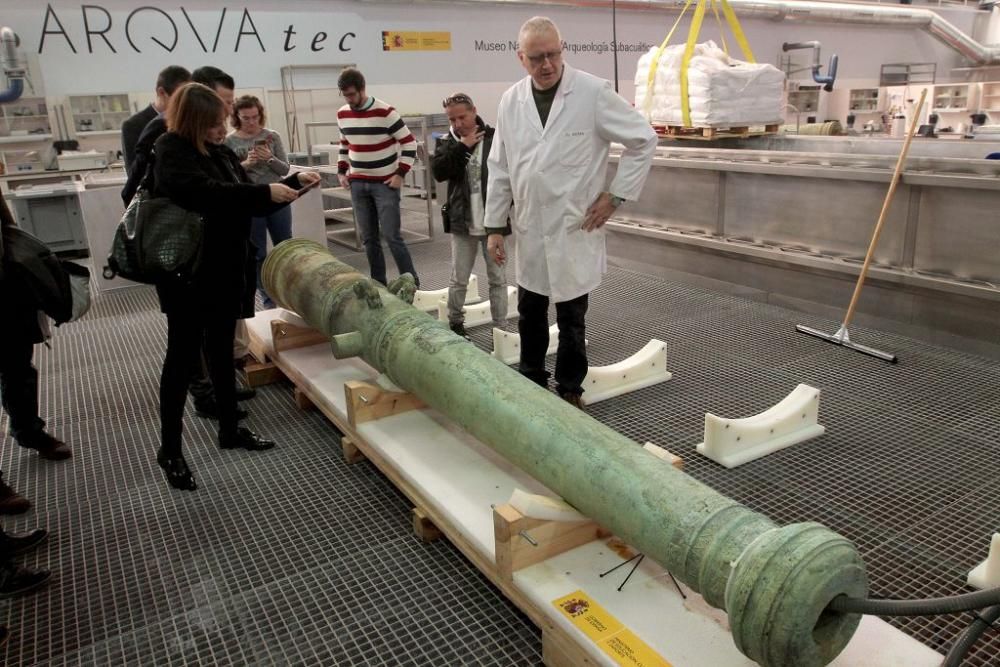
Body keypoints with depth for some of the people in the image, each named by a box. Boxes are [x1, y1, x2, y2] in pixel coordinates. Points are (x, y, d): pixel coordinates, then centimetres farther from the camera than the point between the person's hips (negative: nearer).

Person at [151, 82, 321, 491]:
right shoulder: (172, 150, -12)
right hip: (188, 274, -7)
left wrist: (293, 182, 3)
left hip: (226, 271, 7)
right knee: (183, 357, 1)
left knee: (222, 351, 16)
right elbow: (203, 193, -30)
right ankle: (170, 450, 14)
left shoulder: (220, 152, 10)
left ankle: (230, 429, 30)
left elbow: (250, 204, 13)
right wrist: (264, 192, -28)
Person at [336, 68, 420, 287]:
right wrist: (341, 171, 10)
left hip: (385, 184, -5)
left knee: (392, 236, -8)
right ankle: (378, 284, 16)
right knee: (368, 239, 7)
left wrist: (400, 174, -13)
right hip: (357, 185, 5)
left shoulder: (385, 112, -12)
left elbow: (409, 143, -9)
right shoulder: (342, 115, 6)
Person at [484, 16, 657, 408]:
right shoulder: (510, 101, 3)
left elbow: (643, 140, -3)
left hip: (575, 229, -3)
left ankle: (570, 390, 25)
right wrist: (494, 226, 6)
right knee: (530, 316, 15)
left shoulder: (593, 92, -9)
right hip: (529, 231, 4)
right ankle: (531, 384, 33)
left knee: (571, 320, 7)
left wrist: (616, 195, -7)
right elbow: (499, 168, 7)